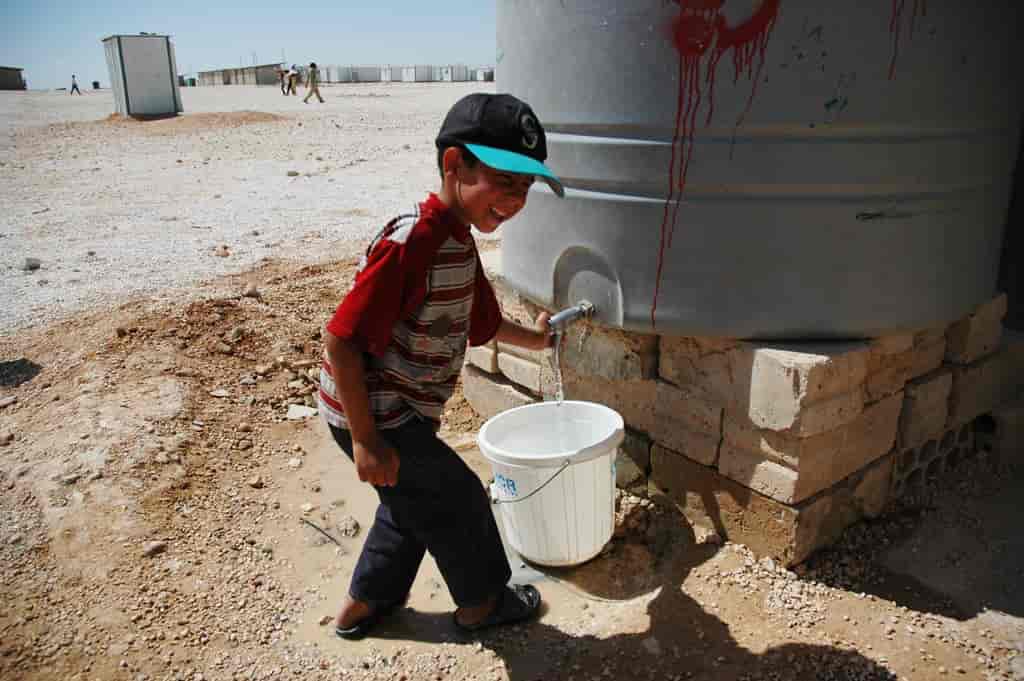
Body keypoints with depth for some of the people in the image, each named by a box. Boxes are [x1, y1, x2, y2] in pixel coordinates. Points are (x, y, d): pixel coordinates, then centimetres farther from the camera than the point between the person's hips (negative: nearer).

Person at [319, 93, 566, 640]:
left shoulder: (460, 245, 3)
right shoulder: (410, 242, -29)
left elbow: (482, 325, 19)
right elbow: (341, 340, -29)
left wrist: (535, 338, 34)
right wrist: (366, 440, -24)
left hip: (400, 411, 10)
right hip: (374, 414, -10)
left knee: (414, 503, 26)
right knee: (457, 498, 7)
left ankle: (363, 604, 46)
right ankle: (481, 601, 35)